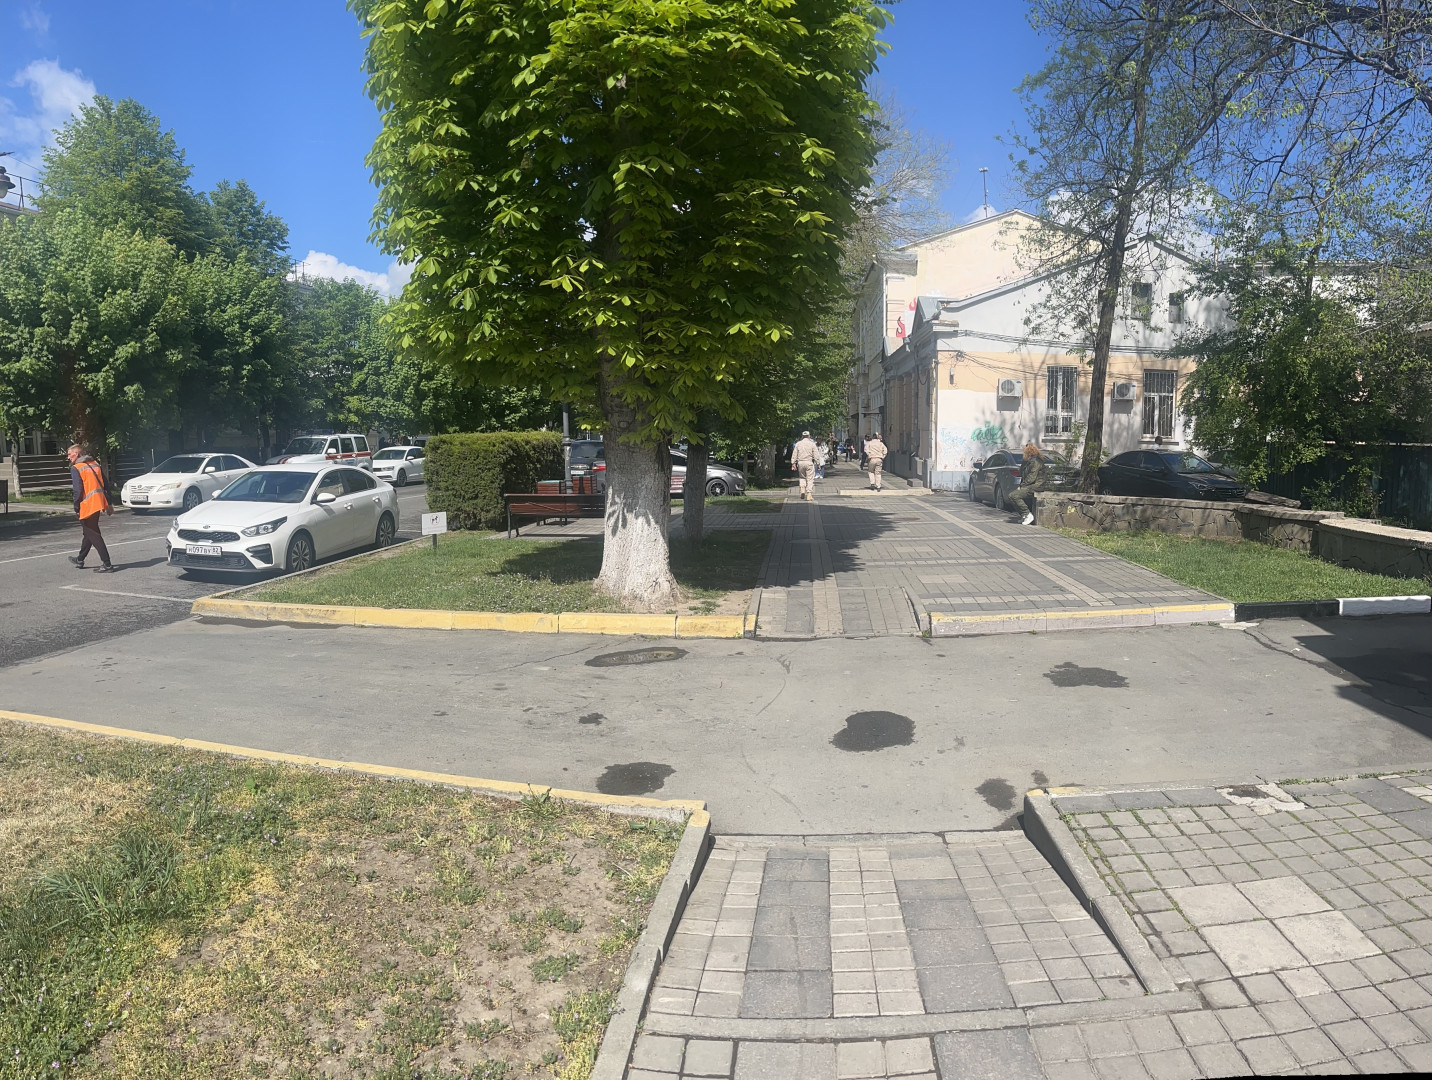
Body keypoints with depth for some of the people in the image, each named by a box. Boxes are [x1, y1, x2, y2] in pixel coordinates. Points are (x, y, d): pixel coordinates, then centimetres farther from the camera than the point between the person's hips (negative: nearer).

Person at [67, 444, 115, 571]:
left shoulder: (75, 468, -9)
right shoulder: (95, 464, 13)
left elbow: (78, 490, -16)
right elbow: (105, 484, 14)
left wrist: (76, 508, -6)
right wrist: (109, 503, 17)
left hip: (87, 506, -8)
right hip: (99, 503, 8)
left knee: (94, 535, -3)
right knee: (89, 532, 21)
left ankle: (107, 565, -7)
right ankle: (80, 560, 37)